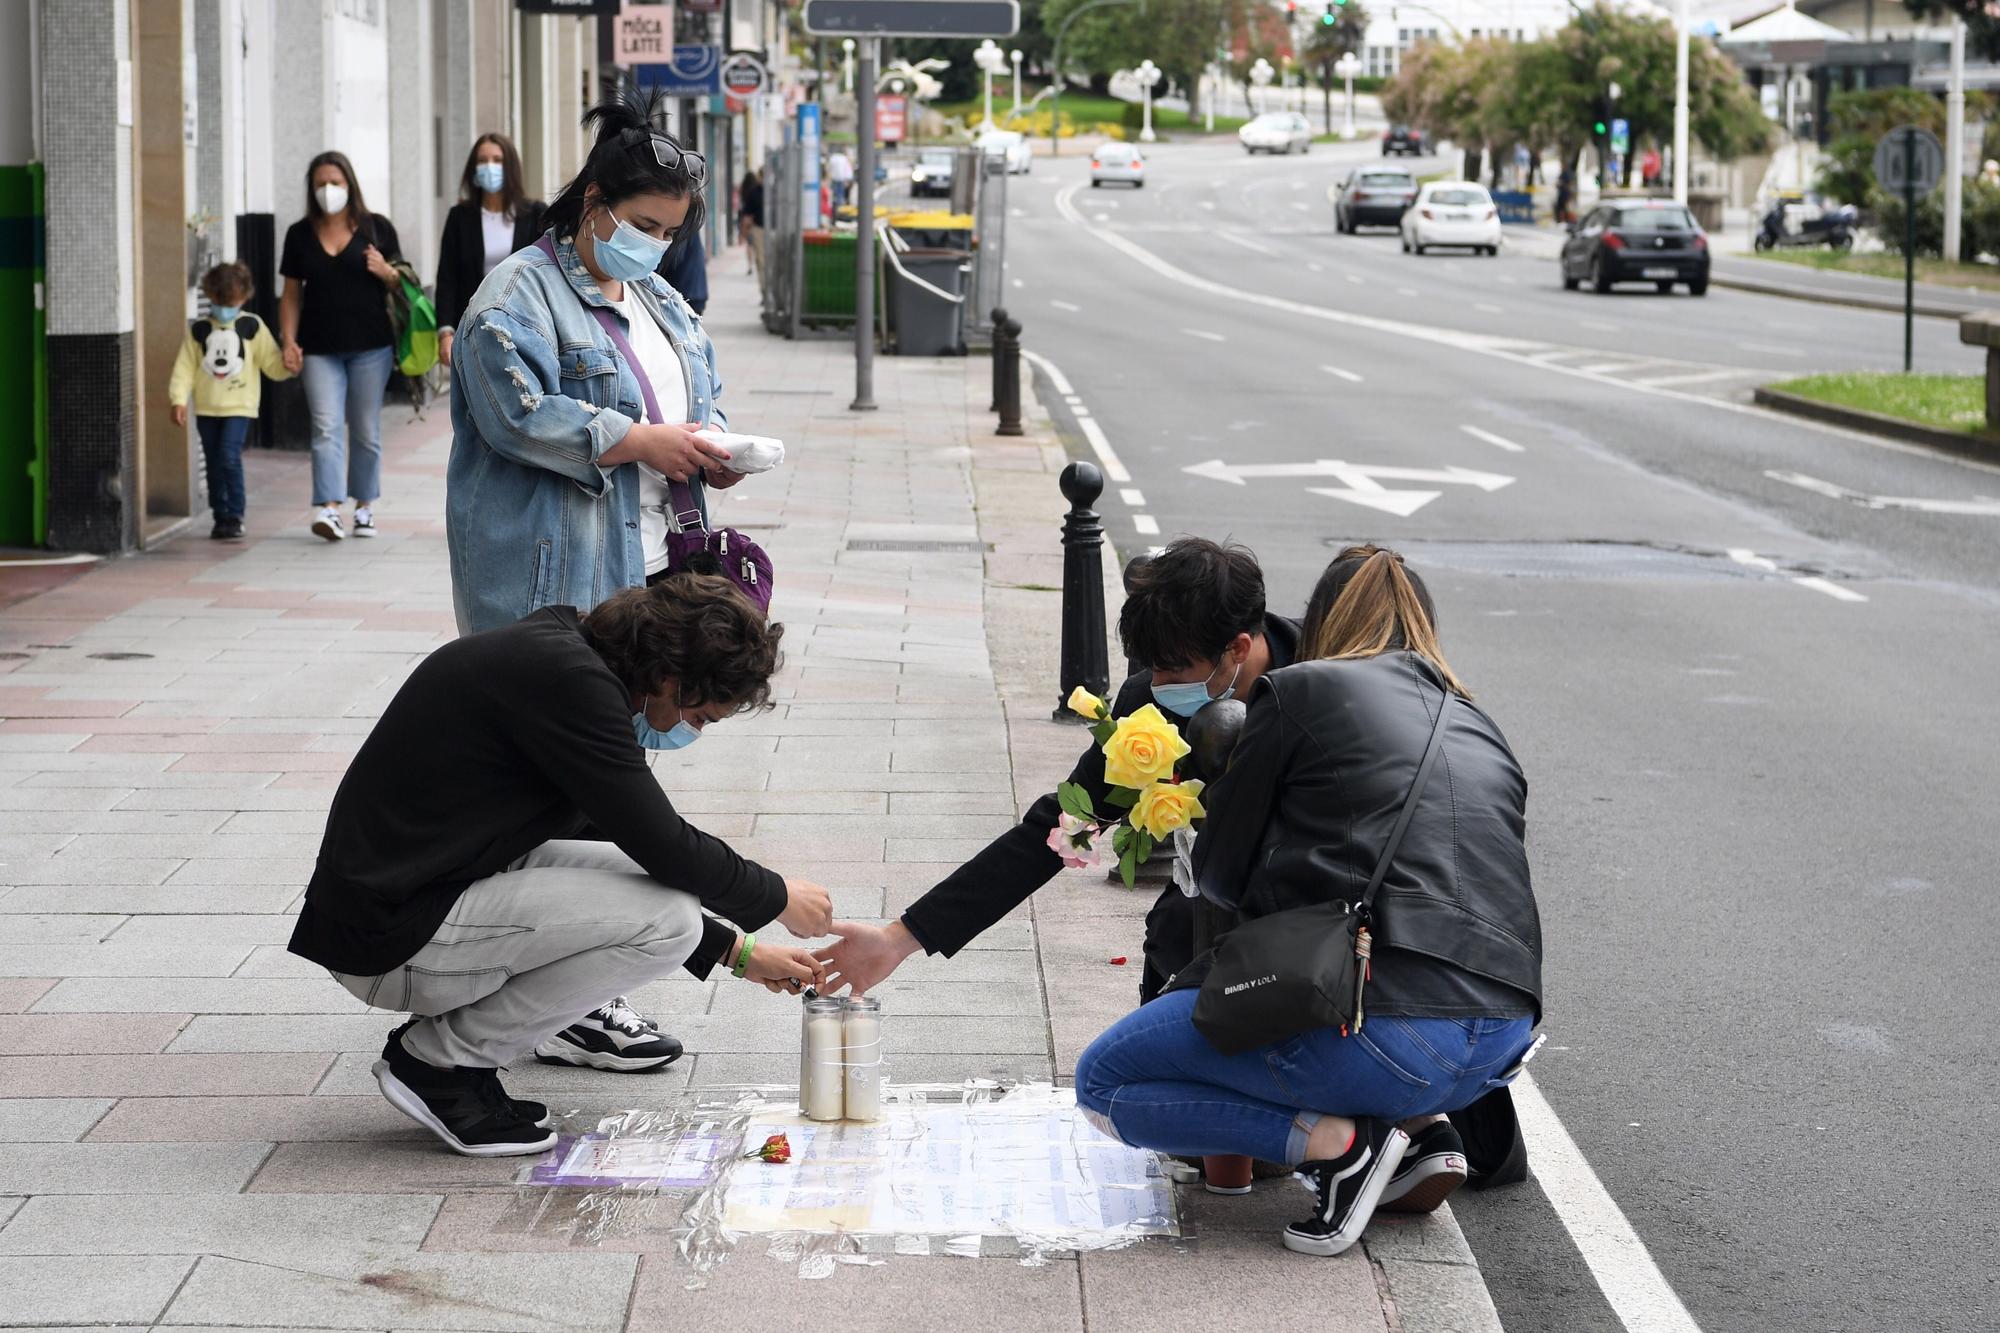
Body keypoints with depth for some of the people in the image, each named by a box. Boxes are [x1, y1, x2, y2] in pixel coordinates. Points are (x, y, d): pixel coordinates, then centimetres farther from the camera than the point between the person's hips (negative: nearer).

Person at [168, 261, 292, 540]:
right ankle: (221, 518, 18)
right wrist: (179, 400, -7)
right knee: (214, 464, 8)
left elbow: (271, 363, 1)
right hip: (206, 408, 3)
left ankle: (235, 517, -10)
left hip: (239, 405, -3)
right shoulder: (199, 330, 5)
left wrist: (288, 364, -21)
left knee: (229, 457, -17)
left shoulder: (252, 328, 1)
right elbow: (185, 367, 3)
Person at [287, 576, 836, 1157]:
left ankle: (446, 1038, 10)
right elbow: (664, 845, -17)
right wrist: (777, 897, 0)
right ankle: (439, 1061, -4)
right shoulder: (566, 677, -18)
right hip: (392, 938, -10)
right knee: (668, 917, -15)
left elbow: (639, 847, 23)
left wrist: (737, 951, 22)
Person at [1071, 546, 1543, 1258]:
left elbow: (1219, 875, 8)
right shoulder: (1482, 731, 21)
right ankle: (1415, 1129, 12)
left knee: (1102, 1082, 10)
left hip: (1384, 1030, -7)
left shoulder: (1300, 692, 5)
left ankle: (1338, 1141, -6)